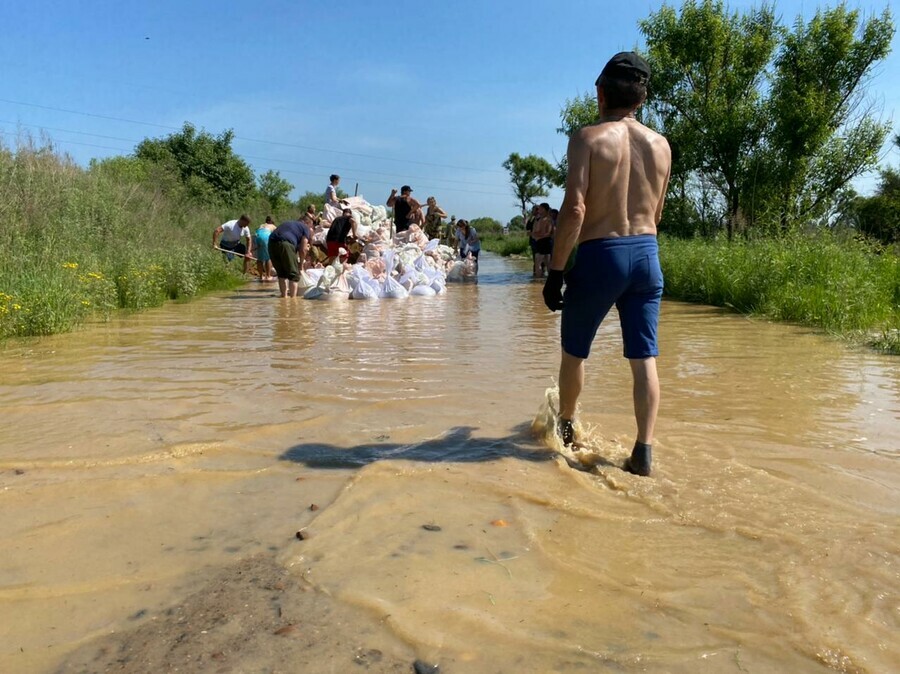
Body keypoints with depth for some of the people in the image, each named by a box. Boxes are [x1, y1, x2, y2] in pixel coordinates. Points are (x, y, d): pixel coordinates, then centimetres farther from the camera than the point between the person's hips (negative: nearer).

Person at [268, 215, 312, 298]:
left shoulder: (288, 223, 37)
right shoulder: (305, 228, 19)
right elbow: (302, 250, 11)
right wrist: (301, 263, 26)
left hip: (272, 242, 6)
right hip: (285, 243, -6)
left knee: (281, 273, 20)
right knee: (294, 274, 4)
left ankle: (284, 296, 20)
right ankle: (293, 297, -3)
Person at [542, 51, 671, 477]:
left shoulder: (588, 139, -7)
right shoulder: (661, 145, 8)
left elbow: (575, 208, -17)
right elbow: (656, 214, 16)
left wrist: (555, 271, -13)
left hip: (599, 255, -4)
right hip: (646, 254, 4)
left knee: (574, 351, 16)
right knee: (644, 358, 6)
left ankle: (565, 427, 34)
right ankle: (644, 450, 4)